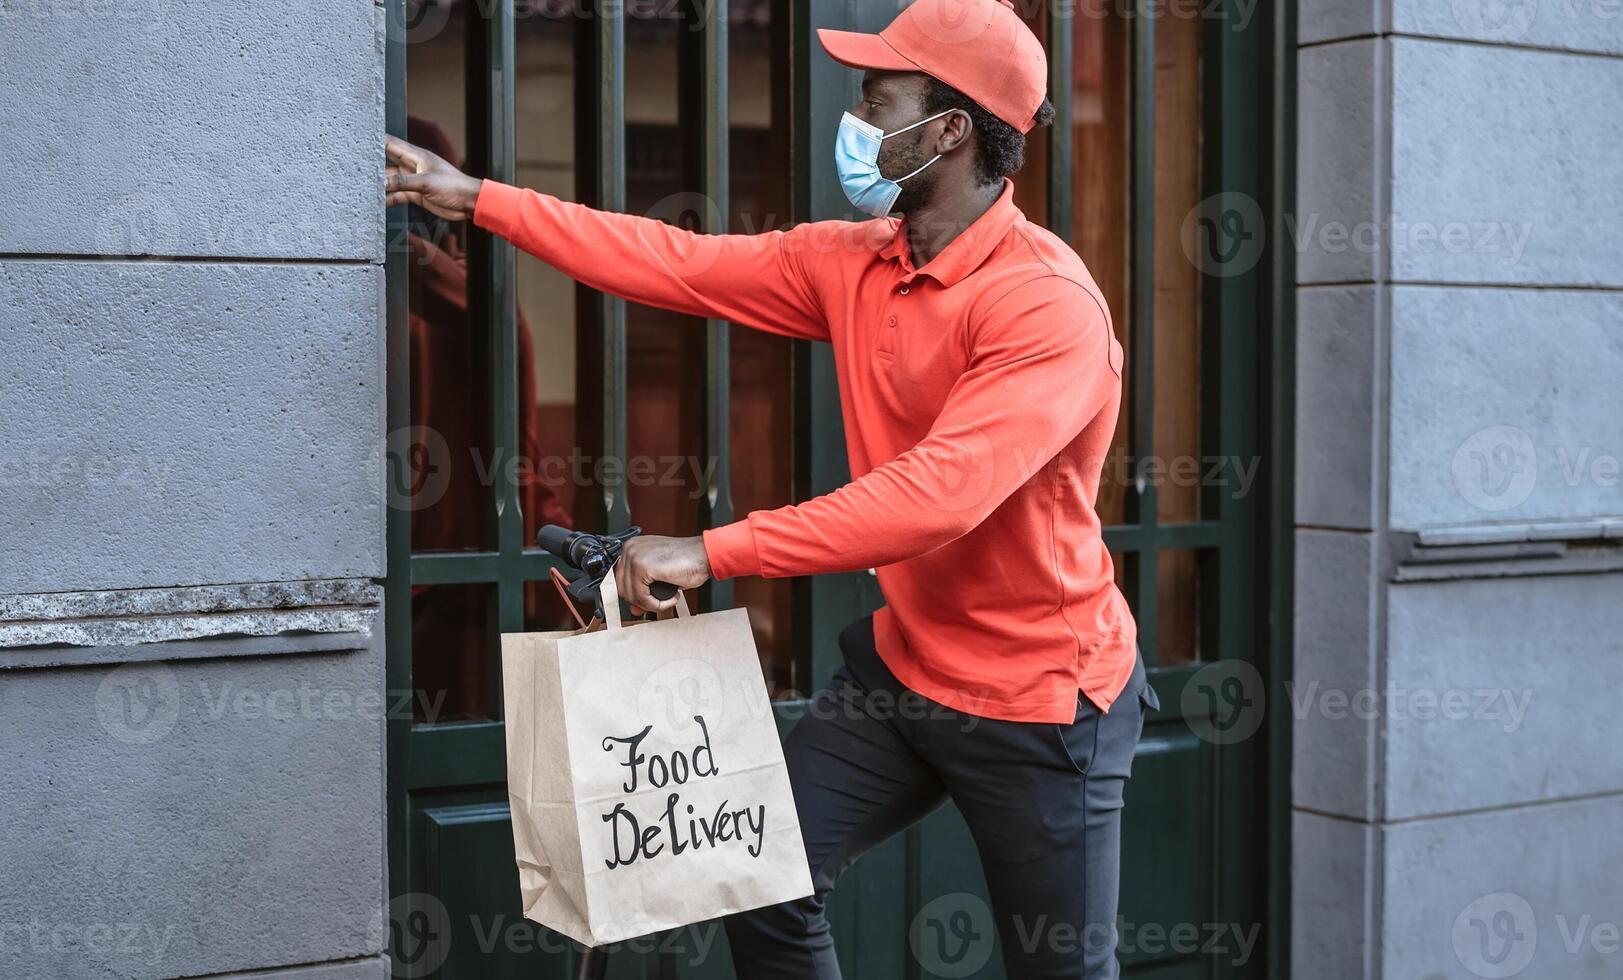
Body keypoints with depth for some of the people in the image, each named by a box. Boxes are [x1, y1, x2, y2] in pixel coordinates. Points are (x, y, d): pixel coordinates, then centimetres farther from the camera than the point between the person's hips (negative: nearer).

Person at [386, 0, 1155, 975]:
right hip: (904, 665, 7)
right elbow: (678, 264, 4)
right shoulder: (853, 263, 0)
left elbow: (940, 492, -35)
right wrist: (478, 198, 6)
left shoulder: (1049, 303, -25)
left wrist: (715, 551, -35)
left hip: (1040, 697, -7)